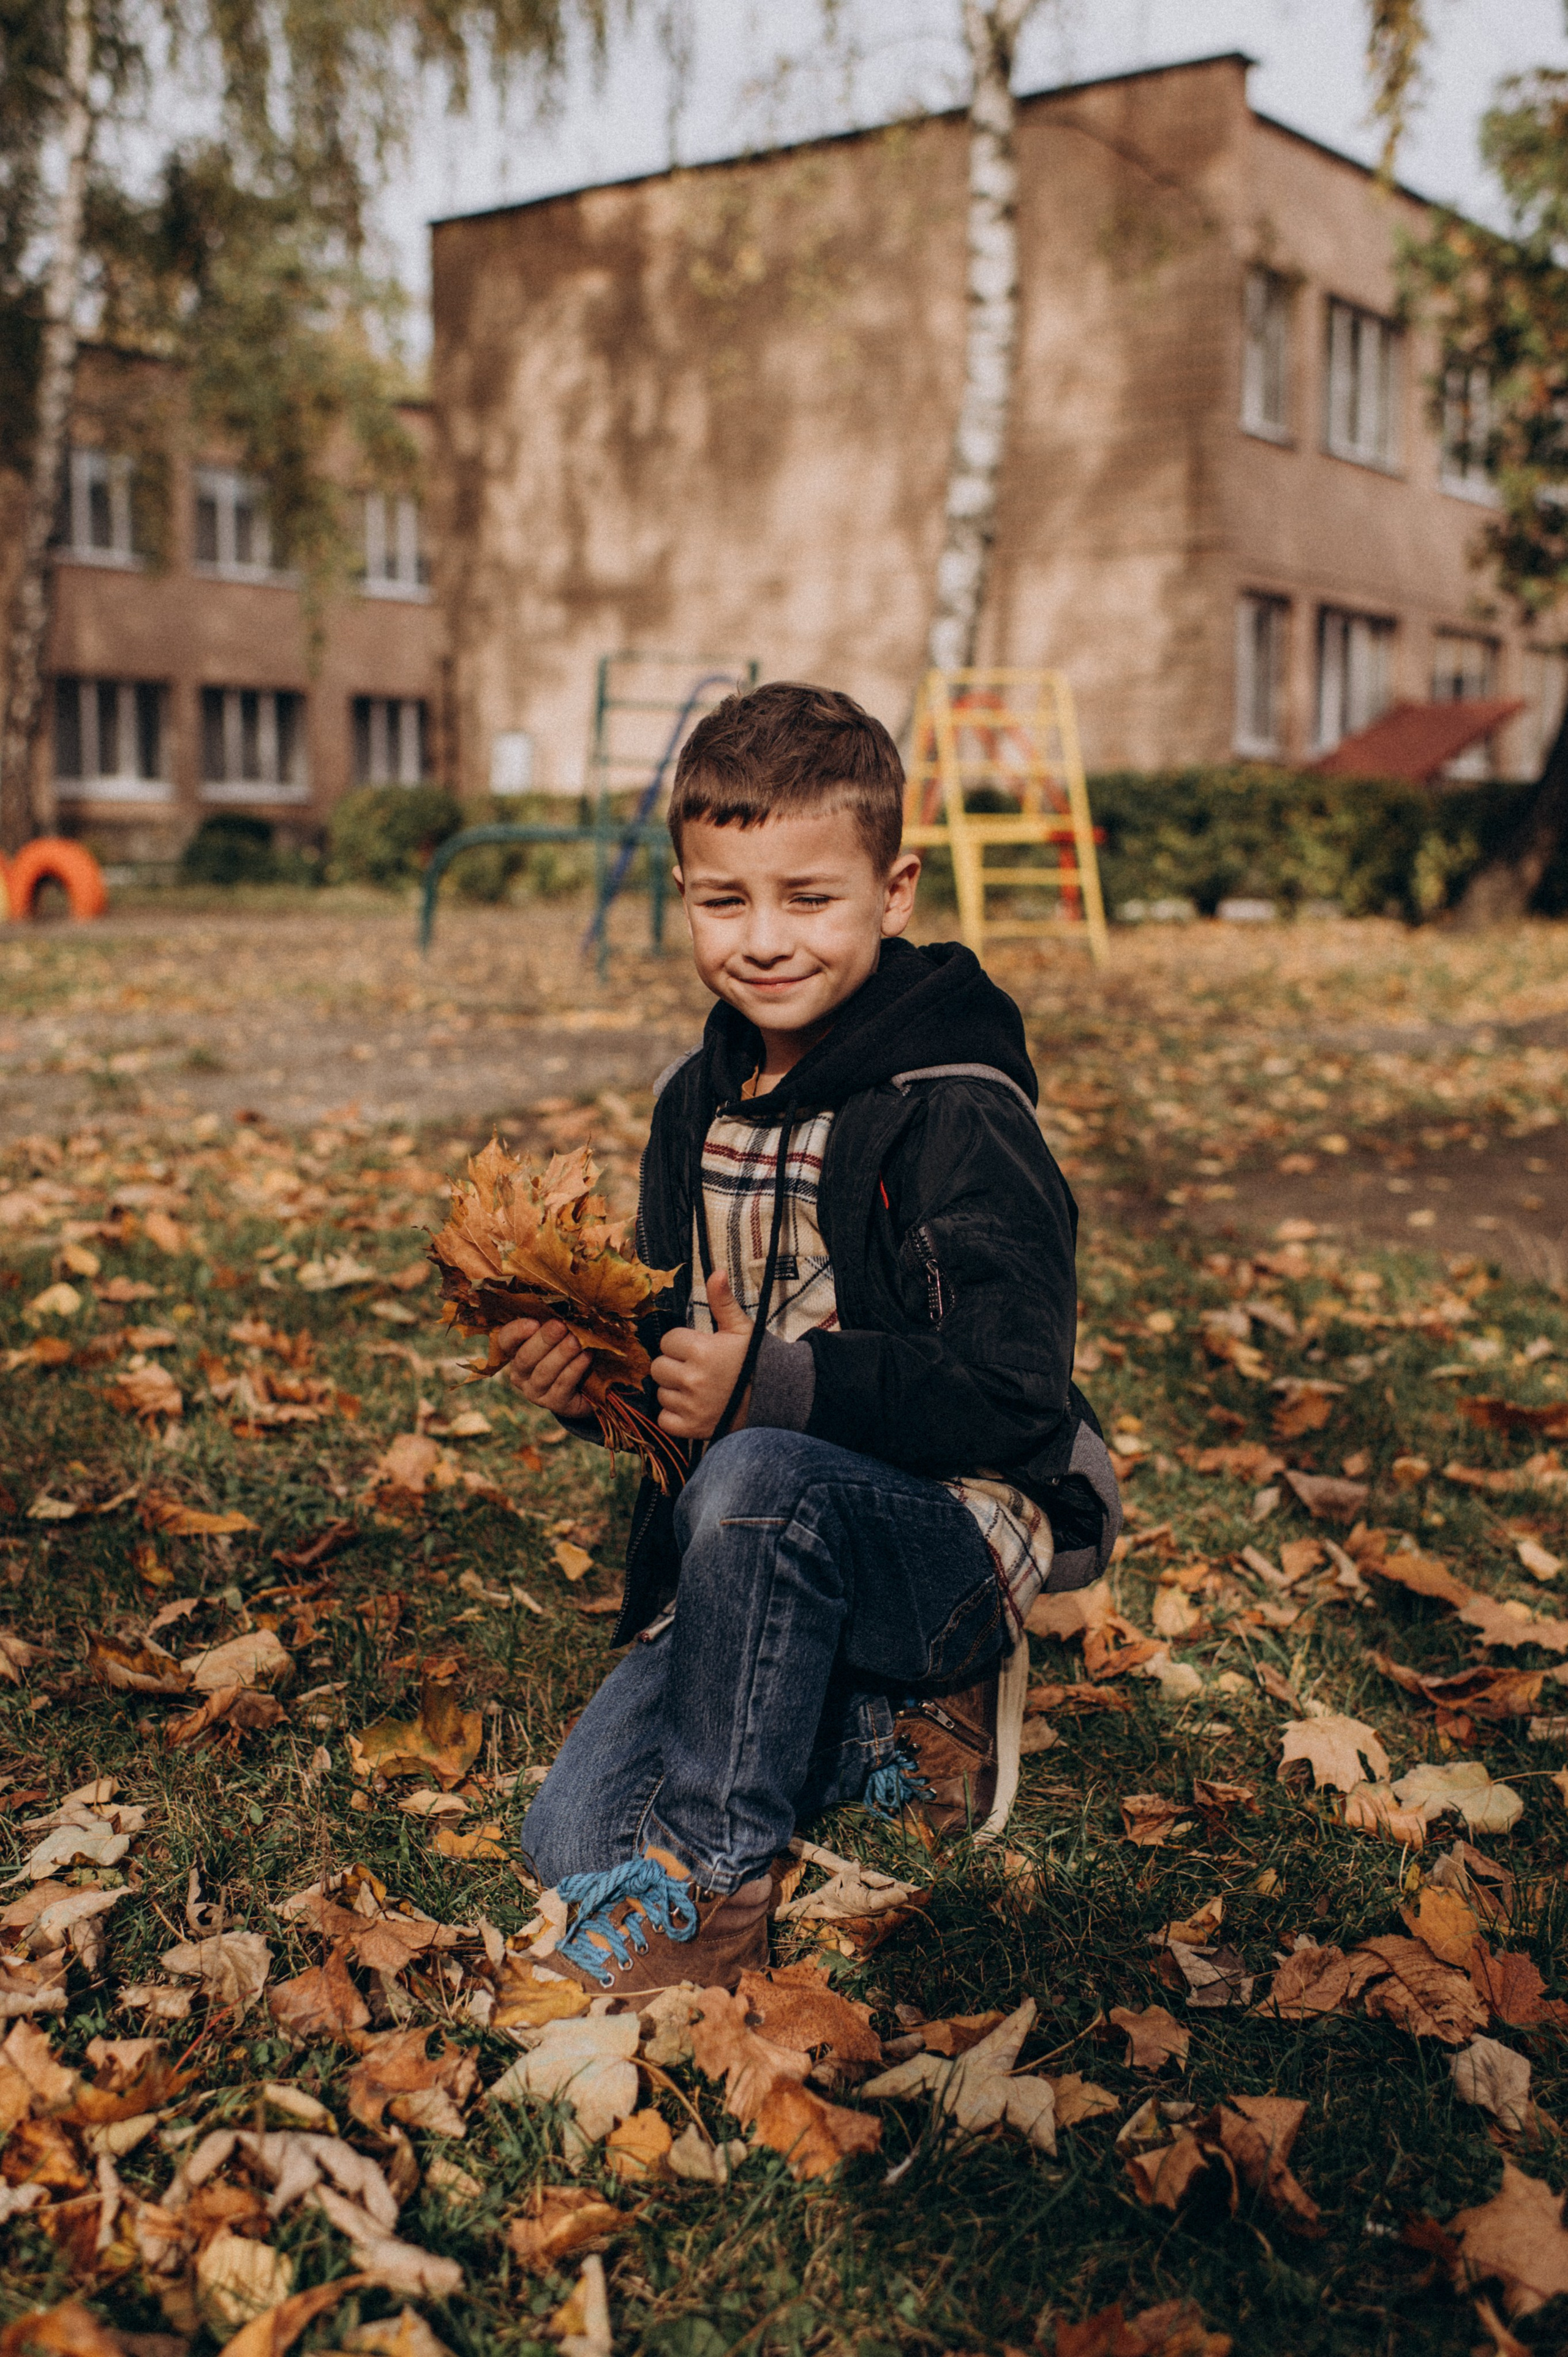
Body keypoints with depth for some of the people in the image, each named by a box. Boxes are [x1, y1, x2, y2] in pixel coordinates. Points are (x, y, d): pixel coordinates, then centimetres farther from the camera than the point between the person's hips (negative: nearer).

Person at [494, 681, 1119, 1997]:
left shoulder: (959, 1119, -16)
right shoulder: (700, 1103, 7)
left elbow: (1011, 1398, -22)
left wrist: (773, 1386, -31)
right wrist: (597, 1369, -6)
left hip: (955, 1533, -7)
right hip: (763, 1556, 7)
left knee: (759, 1481, -39)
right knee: (573, 1836, -9)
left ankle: (712, 1884, -20)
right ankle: (891, 1731, 10)